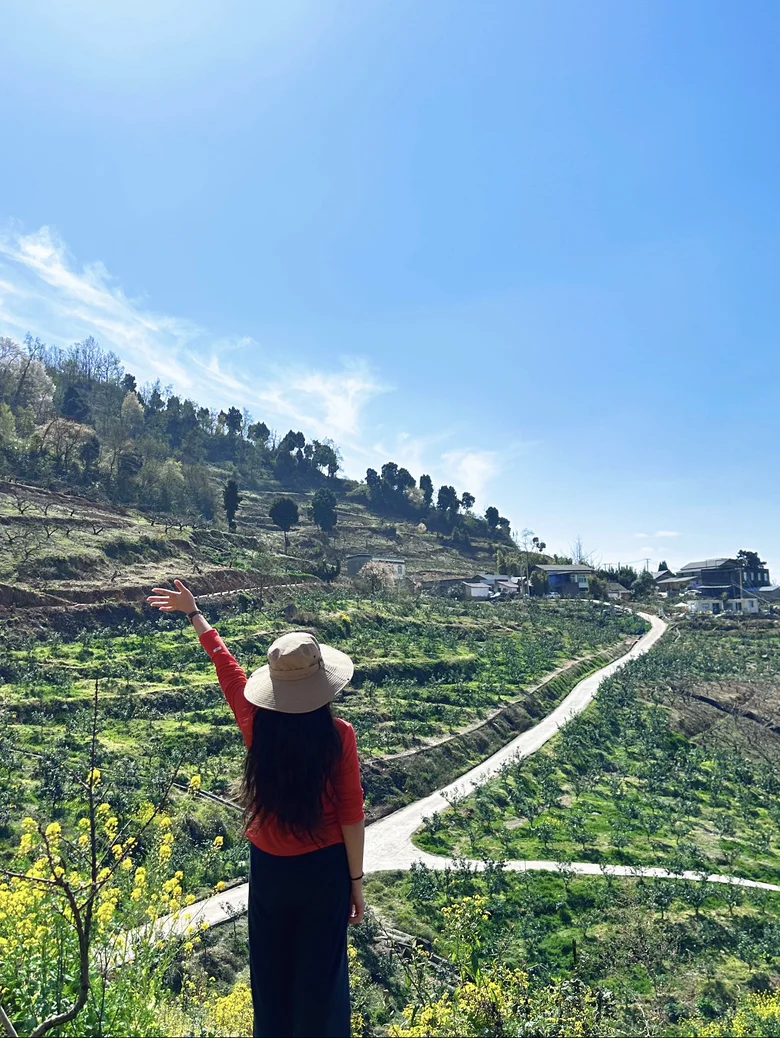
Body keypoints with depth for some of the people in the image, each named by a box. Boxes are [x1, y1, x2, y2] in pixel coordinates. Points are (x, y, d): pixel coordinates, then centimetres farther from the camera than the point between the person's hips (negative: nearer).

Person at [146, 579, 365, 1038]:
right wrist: (357, 883, 0)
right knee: (322, 973, 15)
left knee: (271, 971, 23)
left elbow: (226, 663, 0)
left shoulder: (256, 723, -14)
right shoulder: (339, 735, -21)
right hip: (325, 868, -2)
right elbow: (351, 815, -13)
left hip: (269, 867, 3)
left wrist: (195, 613, 15)